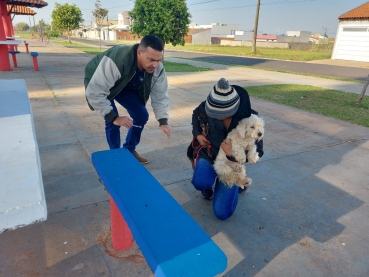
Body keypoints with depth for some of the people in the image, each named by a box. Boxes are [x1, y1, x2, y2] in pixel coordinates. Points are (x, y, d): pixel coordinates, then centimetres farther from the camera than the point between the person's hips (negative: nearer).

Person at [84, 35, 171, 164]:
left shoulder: (158, 69, -25)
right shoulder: (116, 62, -44)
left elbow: (160, 95, -16)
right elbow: (95, 92, -42)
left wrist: (163, 121, -27)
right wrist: (114, 117, -42)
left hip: (126, 86, 5)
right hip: (98, 84, -5)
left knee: (142, 116, -3)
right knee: (112, 122, -17)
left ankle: (129, 150, 19)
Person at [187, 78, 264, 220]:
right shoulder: (205, 108, -20)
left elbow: (257, 152, -16)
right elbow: (196, 115, 6)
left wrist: (232, 154, -33)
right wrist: (197, 134, -10)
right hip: (209, 154, 1)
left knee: (222, 213, -6)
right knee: (200, 182, -34)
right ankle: (208, 188, 8)